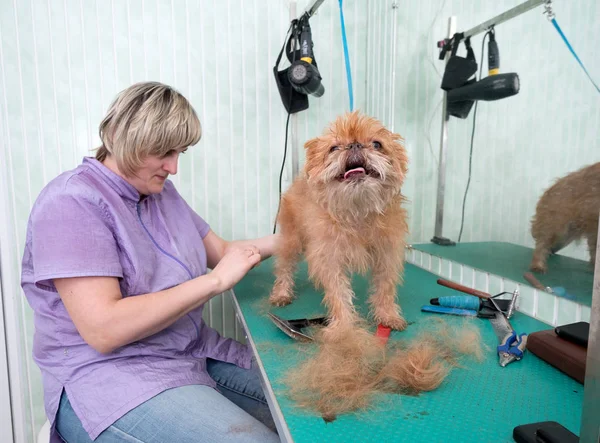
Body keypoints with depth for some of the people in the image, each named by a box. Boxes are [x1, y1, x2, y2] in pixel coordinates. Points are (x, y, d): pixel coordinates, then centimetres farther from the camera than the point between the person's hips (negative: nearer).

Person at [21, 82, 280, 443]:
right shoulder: (72, 202, -15)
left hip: (195, 355, 8)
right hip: (105, 375, -7)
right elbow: (103, 329, -24)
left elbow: (222, 251, 12)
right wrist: (215, 281, -23)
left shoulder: (161, 191, 8)